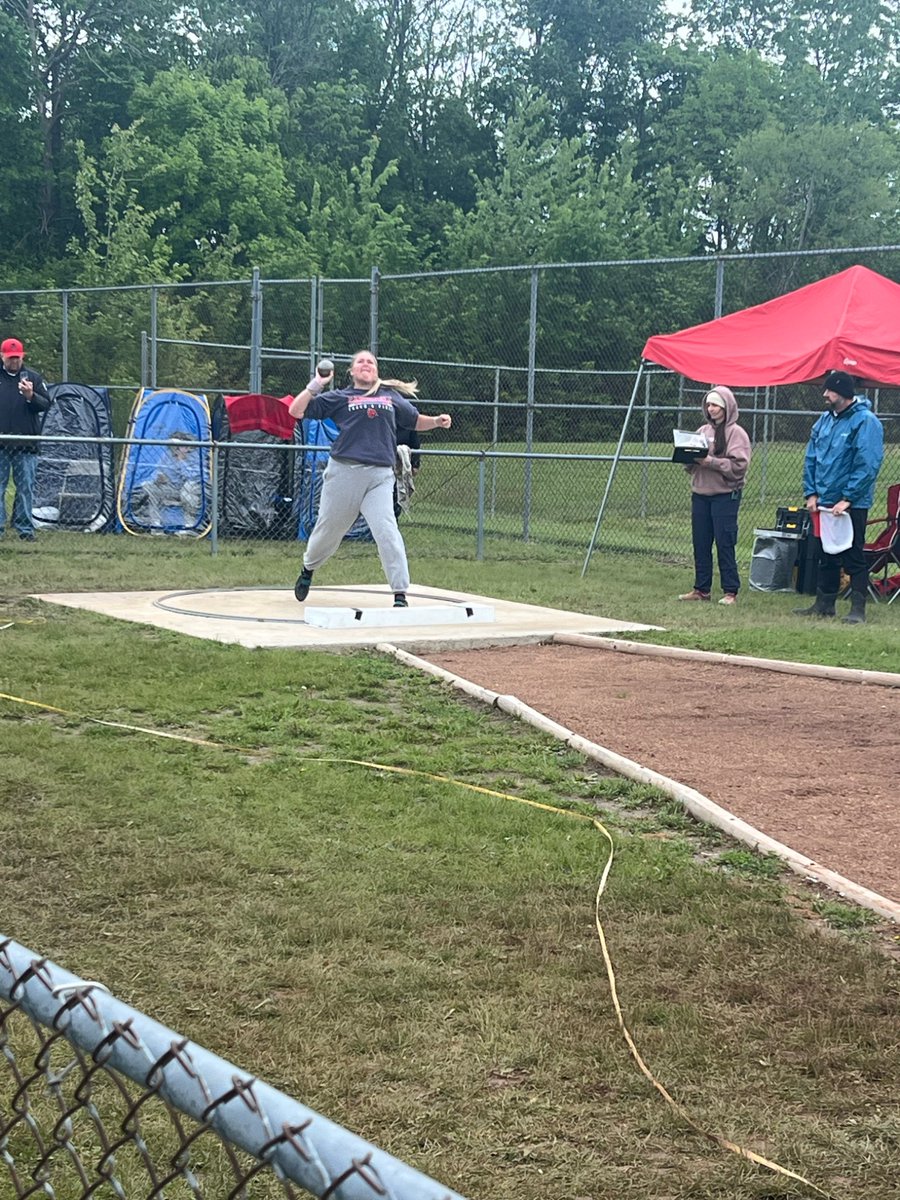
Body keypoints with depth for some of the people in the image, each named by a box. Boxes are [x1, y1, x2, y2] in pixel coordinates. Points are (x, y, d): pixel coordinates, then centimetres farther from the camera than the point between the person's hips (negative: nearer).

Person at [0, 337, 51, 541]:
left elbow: (46, 404, 3)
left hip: (26, 445, 0)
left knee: (25, 488, 3)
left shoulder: (33, 377, 7)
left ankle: (25, 528, 7)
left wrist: (31, 396, -15)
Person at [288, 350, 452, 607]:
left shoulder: (391, 397, 18)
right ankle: (307, 570, 40)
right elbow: (296, 411, 6)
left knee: (387, 531, -16)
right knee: (328, 529, 12)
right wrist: (316, 385, -4)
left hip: (380, 476, 0)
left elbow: (416, 421, 30)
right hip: (344, 471, 0)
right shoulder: (338, 397, 10)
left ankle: (400, 594, -16)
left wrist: (437, 421, 11)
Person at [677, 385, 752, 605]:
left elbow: (739, 466, -15)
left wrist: (710, 461, -20)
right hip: (700, 494, 6)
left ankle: (730, 591, 2)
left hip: (726, 496, -6)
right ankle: (701, 588, 16)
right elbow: (690, 465, 16)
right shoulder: (703, 431, 14)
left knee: (725, 544, -5)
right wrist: (689, 458, -7)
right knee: (700, 543, 8)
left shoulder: (736, 433, -4)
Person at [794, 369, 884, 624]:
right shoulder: (825, 419, 8)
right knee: (826, 556, 15)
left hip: (852, 505, -7)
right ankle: (824, 603, 25)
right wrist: (811, 493, 3)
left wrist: (847, 498, -21)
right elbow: (810, 458, 12)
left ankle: (858, 608, 4)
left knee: (853, 558, -1)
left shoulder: (865, 422, -14)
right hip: (824, 502, 7)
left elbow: (867, 466, -20)